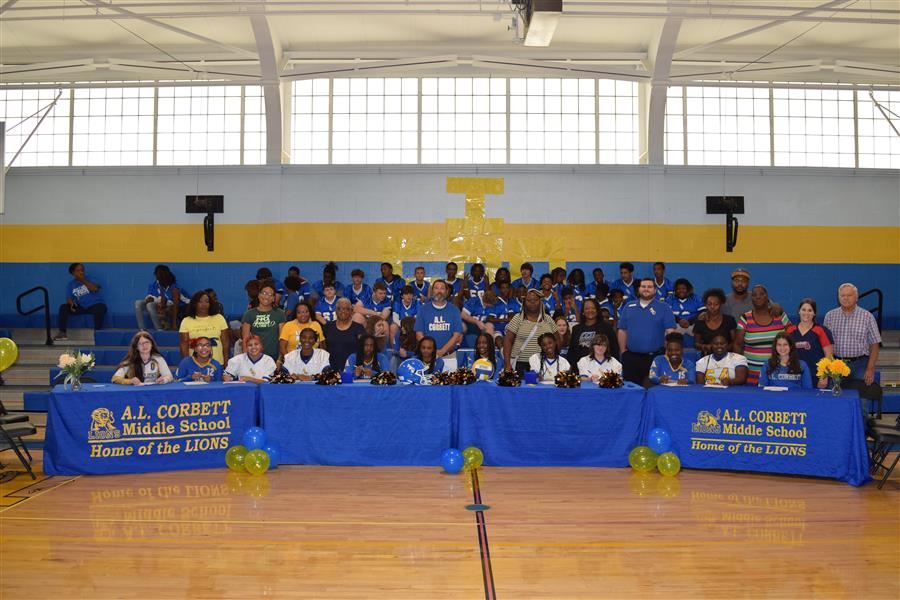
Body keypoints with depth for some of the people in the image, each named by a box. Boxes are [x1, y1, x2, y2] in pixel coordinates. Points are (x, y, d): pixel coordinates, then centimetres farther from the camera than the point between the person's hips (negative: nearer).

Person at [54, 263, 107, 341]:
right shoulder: (71, 285, 9)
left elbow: (95, 289, -16)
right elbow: (69, 298, -1)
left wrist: (83, 281, -16)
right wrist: (71, 303, -23)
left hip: (95, 305, -3)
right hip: (81, 307, 4)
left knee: (100, 309, -38)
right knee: (63, 307, -16)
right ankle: (63, 333, -14)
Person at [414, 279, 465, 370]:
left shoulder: (454, 309, 5)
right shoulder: (423, 309, 6)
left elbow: (457, 335, -1)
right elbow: (419, 334, 2)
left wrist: (442, 351, -13)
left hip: (449, 356, 0)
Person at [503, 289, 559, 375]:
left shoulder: (548, 319, 10)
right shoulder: (518, 319, 2)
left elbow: (557, 339, 17)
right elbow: (508, 341, -2)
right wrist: (507, 364, -9)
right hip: (520, 364, -2)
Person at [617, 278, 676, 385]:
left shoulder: (664, 308, 2)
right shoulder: (629, 307, 10)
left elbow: (670, 331, -3)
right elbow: (622, 331, 12)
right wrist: (623, 351, 6)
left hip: (655, 357, -2)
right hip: (631, 357, 3)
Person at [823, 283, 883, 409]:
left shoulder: (867, 317, 0)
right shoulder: (830, 316, 6)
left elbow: (874, 345, 0)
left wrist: (870, 369, -7)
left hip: (859, 364, -2)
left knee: (860, 397, -2)